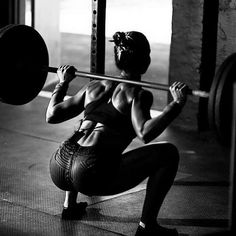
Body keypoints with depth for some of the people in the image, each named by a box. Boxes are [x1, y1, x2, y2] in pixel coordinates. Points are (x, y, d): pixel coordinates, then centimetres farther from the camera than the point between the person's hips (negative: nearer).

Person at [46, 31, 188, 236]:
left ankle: (69, 204, 35)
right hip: (92, 175, -7)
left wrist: (63, 82, 34)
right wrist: (177, 104, -15)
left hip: (58, 170, 7)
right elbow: (145, 134, -18)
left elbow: (52, 115, 19)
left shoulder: (95, 86, 18)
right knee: (168, 153, 4)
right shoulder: (138, 94, 1)